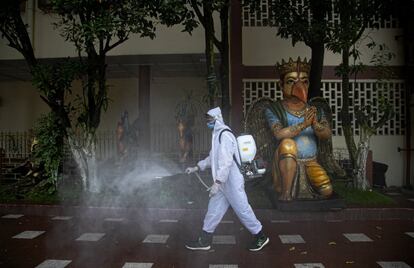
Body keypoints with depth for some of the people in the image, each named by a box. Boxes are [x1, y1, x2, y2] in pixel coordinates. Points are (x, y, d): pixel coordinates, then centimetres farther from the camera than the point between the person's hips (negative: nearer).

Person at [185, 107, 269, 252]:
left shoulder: (225, 135, -18)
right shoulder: (217, 134, 14)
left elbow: (226, 161, -25)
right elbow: (212, 158, 24)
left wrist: (217, 182, -26)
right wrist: (196, 167, 19)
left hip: (232, 182, -10)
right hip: (223, 182, 10)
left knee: (242, 209, 2)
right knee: (213, 209, 12)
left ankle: (260, 237, 19)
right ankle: (204, 241, 21)